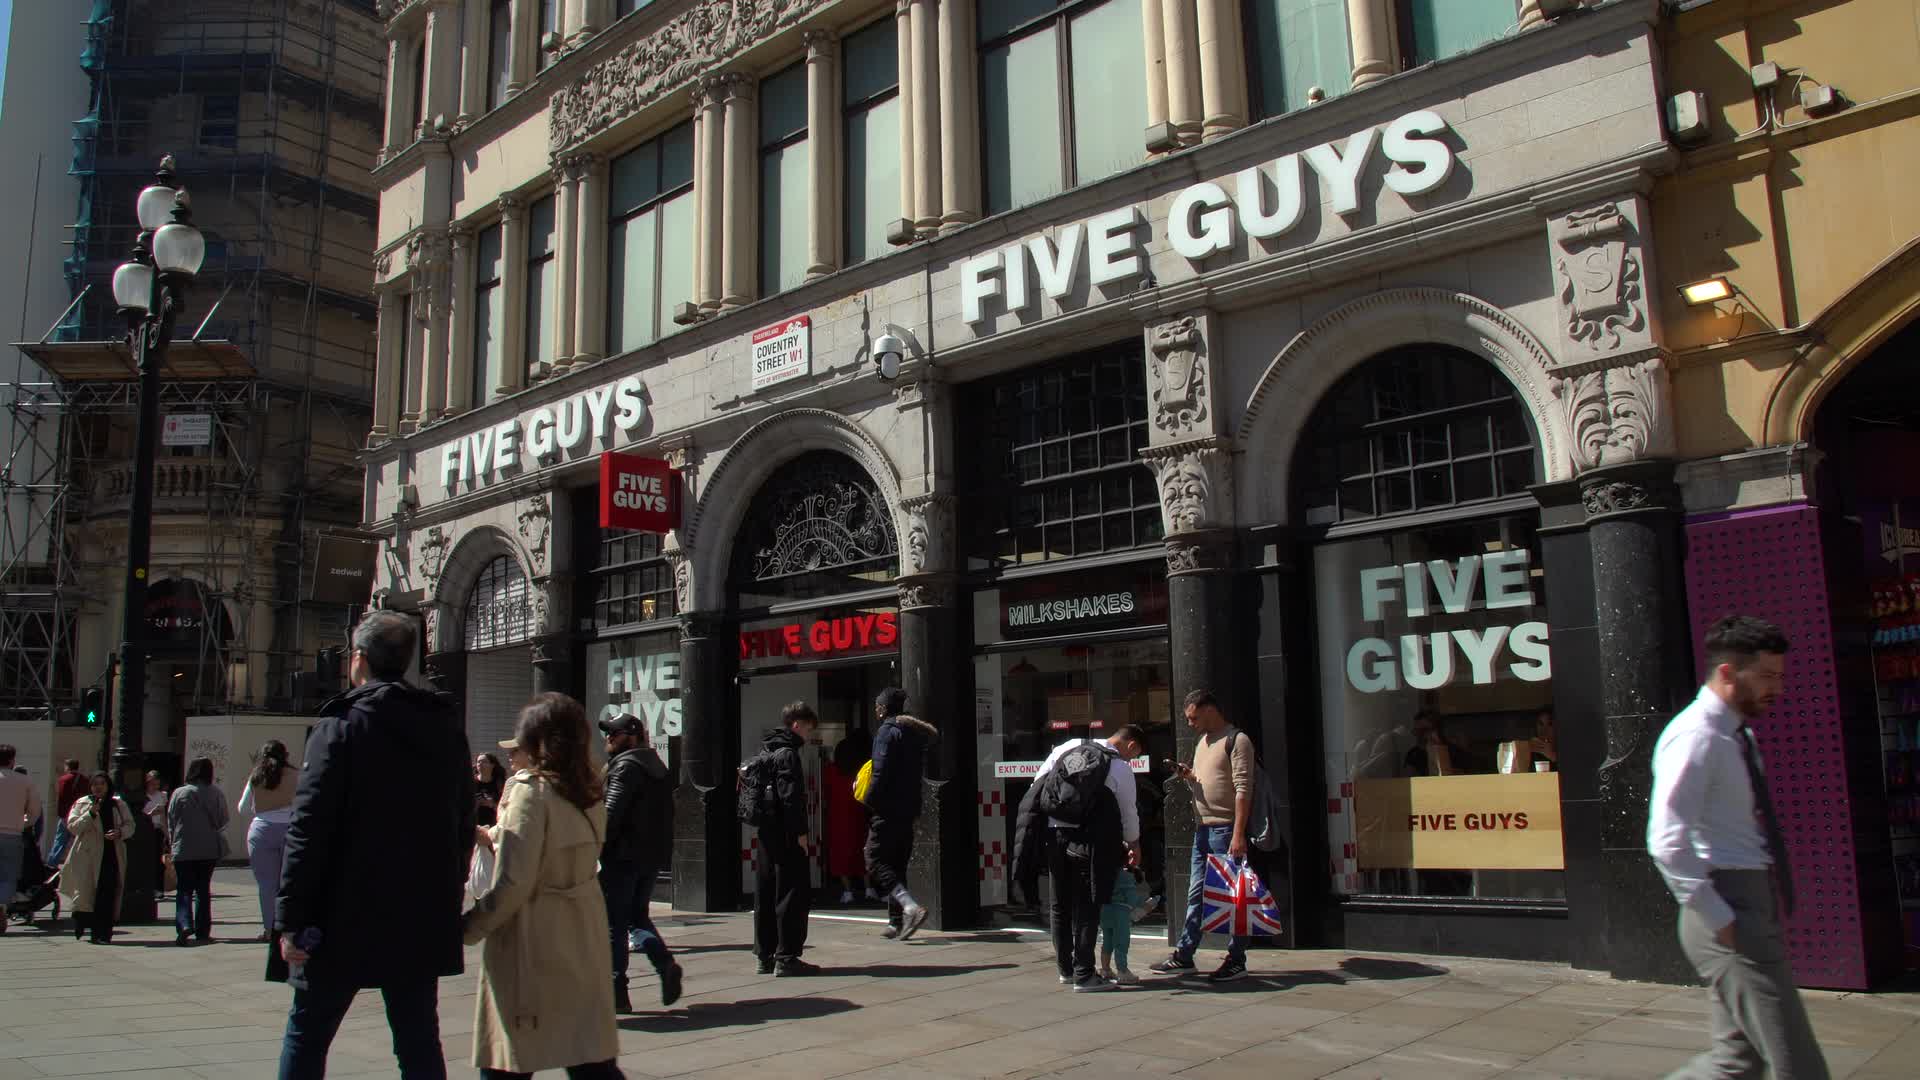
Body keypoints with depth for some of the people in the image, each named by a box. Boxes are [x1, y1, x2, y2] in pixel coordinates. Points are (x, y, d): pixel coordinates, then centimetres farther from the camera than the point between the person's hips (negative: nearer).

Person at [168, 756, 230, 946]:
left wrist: (174, 841, 17)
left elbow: (170, 821, 1)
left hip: (183, 850, -1)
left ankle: (185, 925, -19)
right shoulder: (217, 794, -6)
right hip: (210, 850, 1)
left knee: (184, 889, 3)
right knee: (203, 889, 12)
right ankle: (202, 932, 13)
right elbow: (223, 821, 0)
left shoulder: (179, 793, -6)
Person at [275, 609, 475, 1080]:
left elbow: (309, 829, -15)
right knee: (419, 1041, 11)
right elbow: (464, 825, 9)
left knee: (306, 1036, 11)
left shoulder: (340, 726, -11)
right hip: (423, 922, 5)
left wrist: (291, 921, -12)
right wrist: (449, 897, 16)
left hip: (346, 918, -4)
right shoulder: (447, 728, 6)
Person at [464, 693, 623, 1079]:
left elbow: (513, 882, -18)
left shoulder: (530, 790, -12)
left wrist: (468, 928, -7)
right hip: (583, 937, 7)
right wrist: (498, 835, 21)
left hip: (531, 940, -7)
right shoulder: (590, 794, 8)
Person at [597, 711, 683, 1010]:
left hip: (624, 856, -8)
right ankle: (665, 963, -3)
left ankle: (616, 993, 2)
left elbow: (611, 814, -20)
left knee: (613, 924, 0)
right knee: (638, 916, 19)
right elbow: (666, 815, 18)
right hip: (653, 856, 8)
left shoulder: (625, 766, -11)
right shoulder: (656, 765, 16)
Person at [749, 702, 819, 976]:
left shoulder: (766, 751, 17)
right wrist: (800, 833, -18)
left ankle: (765, 955, 18)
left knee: (766, 896, 12)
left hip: (767, 835, 10)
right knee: (793, 894, -5)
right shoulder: (787, 754, -12)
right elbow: (791, 797, -19)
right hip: (786, 838, -9)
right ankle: (786, 957, -4)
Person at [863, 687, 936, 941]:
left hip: (887, 809, -8)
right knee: (897, 865, 14)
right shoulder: (915, 733, 15)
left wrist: (869, 803, -9)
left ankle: (911, 906, -25)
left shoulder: (887, 731, -10)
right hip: (909, 809, 9)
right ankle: (896, 922, 15)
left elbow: (881, 774, -17)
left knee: (876, 862, -8)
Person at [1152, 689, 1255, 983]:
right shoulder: (1202, 742, 17)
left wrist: (1238, 835, -21)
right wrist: (1188, 776, 3)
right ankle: (1183, 956, 16)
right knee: (1195, 894, 11)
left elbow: (1243, 789, -15)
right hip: (1202, 828, 8)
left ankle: (1237, 961, 6)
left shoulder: (1236, 740, -9)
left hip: (1225, 829, -8)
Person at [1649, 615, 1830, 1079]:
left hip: (1754, 906, 10)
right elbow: (1668, 843, -24)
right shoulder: (1696, 736, -16)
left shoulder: (1736, 735, 15)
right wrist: (1718, 919, -21)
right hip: (1731, 912, -10)